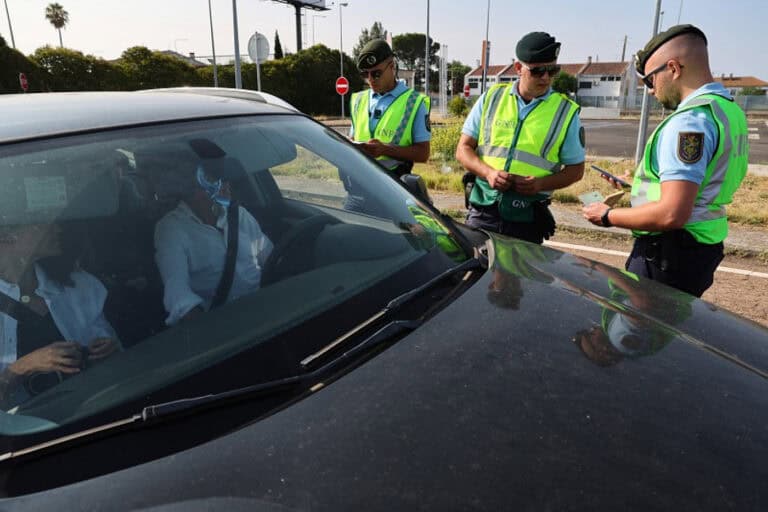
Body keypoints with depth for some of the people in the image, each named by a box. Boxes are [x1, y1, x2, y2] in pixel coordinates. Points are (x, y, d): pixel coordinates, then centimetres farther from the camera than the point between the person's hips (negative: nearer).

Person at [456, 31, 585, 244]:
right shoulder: (491, 98, 6)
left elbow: (576, 169, 7)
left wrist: (541, 183, -12)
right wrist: (489, 172, -12)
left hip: (528, 219, -1)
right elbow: (464, 148, 7)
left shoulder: (566, 112, 2)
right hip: (482, 211, 1)